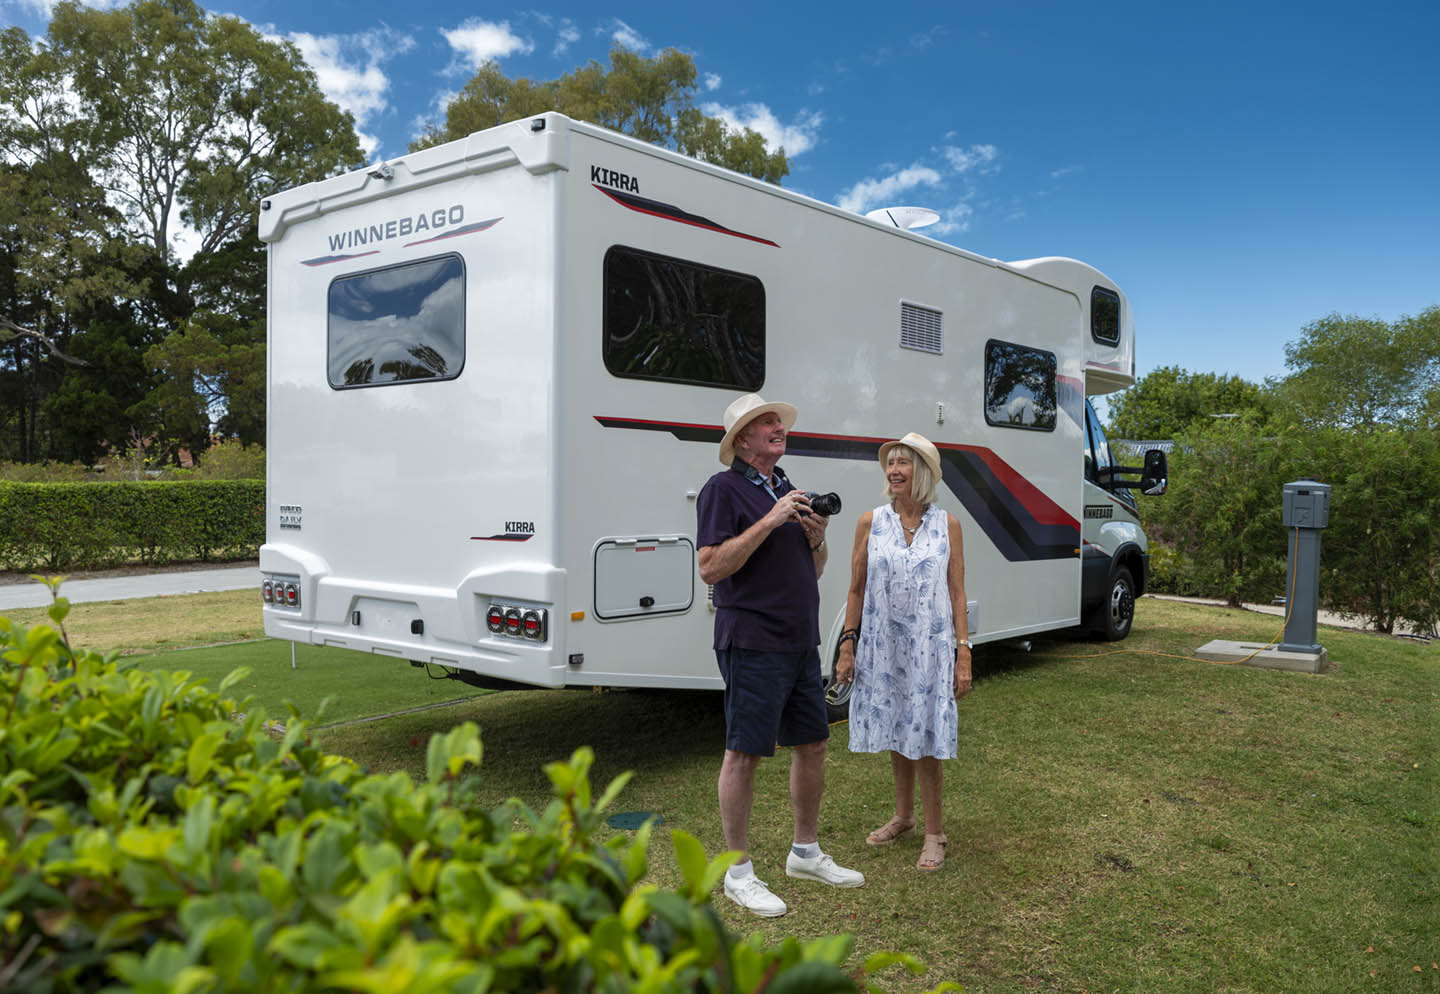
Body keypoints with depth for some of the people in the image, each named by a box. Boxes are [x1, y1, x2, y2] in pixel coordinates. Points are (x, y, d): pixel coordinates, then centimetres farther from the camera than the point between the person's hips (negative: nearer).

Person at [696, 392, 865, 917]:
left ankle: (806, 853, 31)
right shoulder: (723, 489, -8)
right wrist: (769, 521, -22)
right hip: (753, 644, -8)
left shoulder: (788, 489, 16)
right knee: (744, 754, 0)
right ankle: (739, 872, 12)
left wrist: (817, 538, -1)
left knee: (812, 745, 15)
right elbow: (710, 568, -19)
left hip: (802, 642, 8)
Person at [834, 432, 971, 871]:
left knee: (922, 737, 0)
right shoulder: (870, 522, 1)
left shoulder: (947, 525, -1)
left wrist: (963, 653, -5)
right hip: (882, 644, 2)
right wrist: (847, 645, 0)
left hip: (929, 645, -2)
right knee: (895, 732, 14)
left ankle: (934, 834, 15)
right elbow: (856, 590, 4)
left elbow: (957, 593, 0)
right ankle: (903, 818, 32)